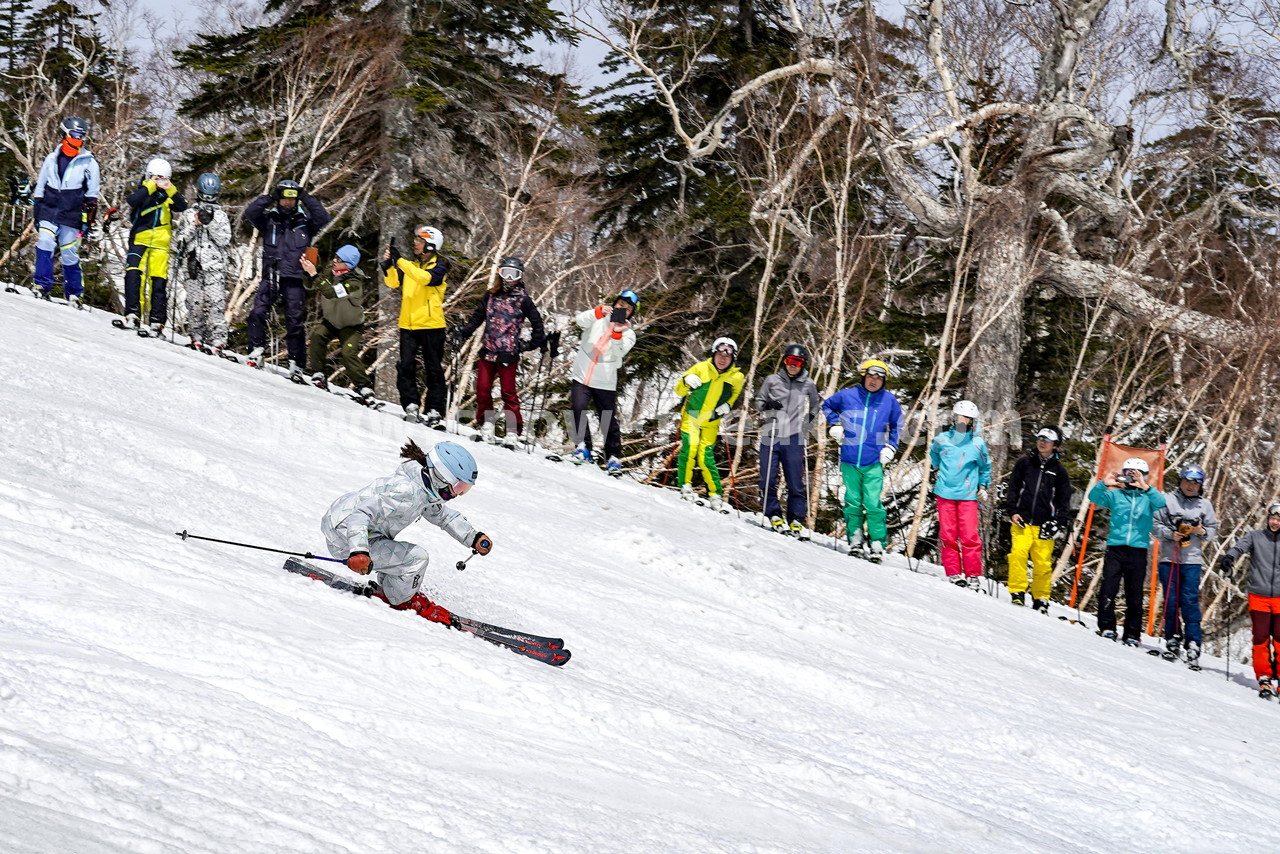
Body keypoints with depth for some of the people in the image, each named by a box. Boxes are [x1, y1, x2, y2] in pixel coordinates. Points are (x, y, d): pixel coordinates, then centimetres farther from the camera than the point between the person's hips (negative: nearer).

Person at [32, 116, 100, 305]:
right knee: (44, 245, -19)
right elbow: (40, 188, 20)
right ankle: (42, 286, -16)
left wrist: (89, 219, -1)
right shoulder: (52, 159, 12)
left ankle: (74, 294, 10)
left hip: (71, 216, -2)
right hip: (49, 211, 2)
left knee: (70, 255, -2)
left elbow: (92, 195, 6)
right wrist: (36, 214, 16)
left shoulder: (88, 162, 4)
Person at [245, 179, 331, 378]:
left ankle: (297, 365, 2)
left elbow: (324, 219, -5)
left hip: (295, 279, -1)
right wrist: (268, 198, -12)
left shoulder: (305, 222, 9)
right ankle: (256, 352, -8)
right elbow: (250, 213, -4)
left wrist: (308, 199, -8)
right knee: (258, 313, -16)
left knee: (295, 322, -1)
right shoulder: (268, 219, 10)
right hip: (270, 277, 1)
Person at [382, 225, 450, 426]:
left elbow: (425, 278, -23)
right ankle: (411, 406, -5)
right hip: (408, 325, 4)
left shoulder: (439, 267, -3)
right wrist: (388, 266, -16)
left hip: (431, 326, -4)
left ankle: (434, 411, 4)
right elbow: (393, 282, 3)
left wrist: (400, 261, -27)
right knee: (406, 366, -6)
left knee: (434, 369, 1)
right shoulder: (410, 265, 13)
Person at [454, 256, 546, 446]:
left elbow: (537, 323, 4)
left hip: (508, 352, -4)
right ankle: (486, 427, 12)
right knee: (483, 389, 1)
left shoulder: (522, 299, -1)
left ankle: (512, 432, 0)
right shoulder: (491, 295, 10)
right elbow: (478, 316, 19)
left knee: (508, 392, -4)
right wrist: (464, 333, 11)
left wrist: (532, 344, 2)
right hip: (488, 350, 4)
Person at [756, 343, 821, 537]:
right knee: (768, 480, -4)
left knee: (796, 483, 0)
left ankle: (796, 520, 7)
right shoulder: (772, 380, 3)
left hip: (794, 437, 0)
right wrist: (767, 405, -10)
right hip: (771, 435, 0)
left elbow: (815, 405, 22)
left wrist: (808, 425, 10)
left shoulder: (808, 385, 6)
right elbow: (758, 401, 12)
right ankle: (774, 515, 8)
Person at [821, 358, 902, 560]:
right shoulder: (846, 396, 2)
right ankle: (855, 540, 15)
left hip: (874, 462, -1)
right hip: (850, 460, 1)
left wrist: (890, 447, 7)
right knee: (853, 503, 5)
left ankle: (877, 543, -4)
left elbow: (896, 426, 19)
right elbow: (827, 406, 21)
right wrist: (835, 424, 6)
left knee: (873, 504, -8)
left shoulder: (889, 400, 4)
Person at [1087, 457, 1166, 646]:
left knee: (1135, 595, 2)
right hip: (1115, 547, 0)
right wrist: (1104, 484, -21)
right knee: (1108, 589, -10)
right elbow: (1094, 497, -3)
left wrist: (1145, 488, -26)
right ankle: (1107, 627, -3)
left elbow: (1160, 503, -12)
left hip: (1138, 550, 0)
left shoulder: (1147, 497, 8)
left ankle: (1132, 634, 6)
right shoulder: (1115, 494, 10)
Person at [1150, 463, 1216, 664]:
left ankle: (1193, 643, -8)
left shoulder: (1205, 505, 9)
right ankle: (1173, 639, 14)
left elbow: (1213, 529, 15)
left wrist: (1202, 532, -7)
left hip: (1192, 560, 0)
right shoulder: (1167, 499, 3)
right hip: (1168, 557, 0)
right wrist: (1170, 534, -14)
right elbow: (1155, 524, 1)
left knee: (1190, 601, -7)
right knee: (1171, 600, 4)